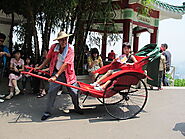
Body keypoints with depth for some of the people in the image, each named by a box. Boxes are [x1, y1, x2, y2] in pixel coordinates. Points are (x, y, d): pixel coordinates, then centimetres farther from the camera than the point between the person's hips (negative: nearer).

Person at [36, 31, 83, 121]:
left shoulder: (70, 48, -15)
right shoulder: (54, 47, -5)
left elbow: (66, 64, -22)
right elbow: (48, 59, 10)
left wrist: (56, 76, -27)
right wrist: (39, 67, 11)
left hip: (68, 73, -2)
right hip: (56, 72, 2)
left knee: (74, 92, 3)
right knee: (51, 92, -3)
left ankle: (77, 108, 31)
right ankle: (48, 112, 13)